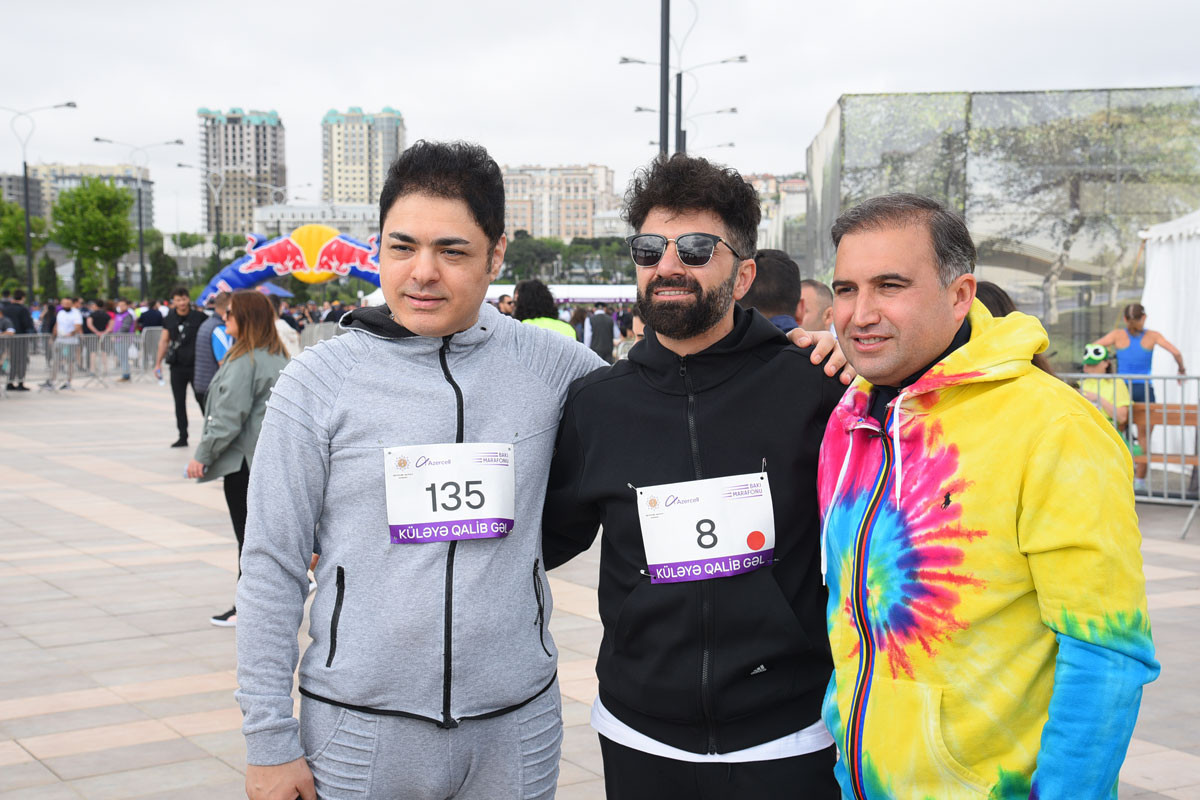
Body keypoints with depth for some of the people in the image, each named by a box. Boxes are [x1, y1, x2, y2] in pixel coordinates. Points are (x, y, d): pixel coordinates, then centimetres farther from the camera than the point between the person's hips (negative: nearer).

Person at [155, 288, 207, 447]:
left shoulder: (199, 316, -5)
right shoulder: (169, 319, 5)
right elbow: (164, 341, 12)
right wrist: (158, 363, 9)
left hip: (196, 365, -4)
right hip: (177, 366, 4)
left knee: (201, 398, -4)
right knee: (179, 402, 7)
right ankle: (183, 437, 13)